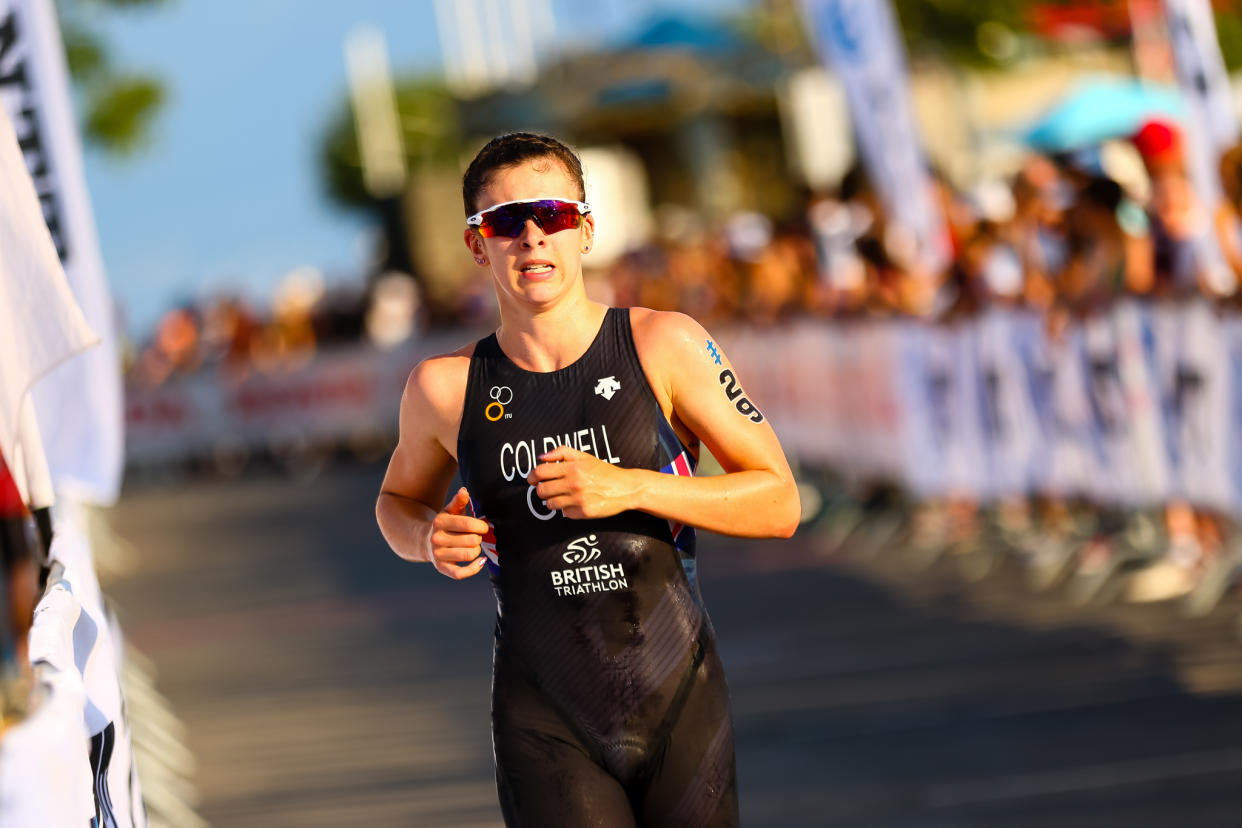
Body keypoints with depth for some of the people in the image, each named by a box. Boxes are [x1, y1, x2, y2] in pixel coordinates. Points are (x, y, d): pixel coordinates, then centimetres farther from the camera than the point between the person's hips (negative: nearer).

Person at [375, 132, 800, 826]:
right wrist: (430, 539, -3)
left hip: (680, 704, 1)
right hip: (546, 726, 0)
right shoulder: (447, 389, 0)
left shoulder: (664, 346, -3)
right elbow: (400, 500, 21)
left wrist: (629, 489, -16)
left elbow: (780, 504, -3)